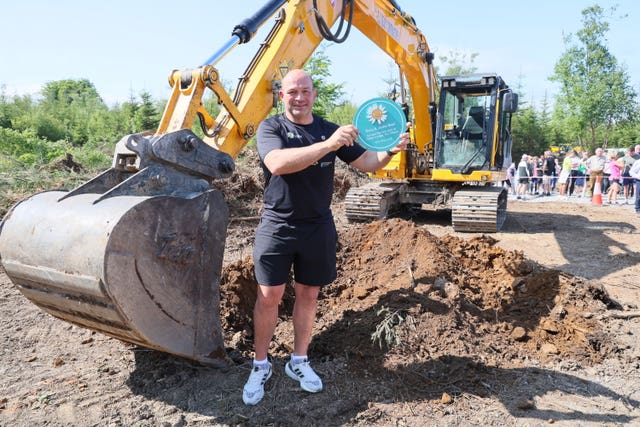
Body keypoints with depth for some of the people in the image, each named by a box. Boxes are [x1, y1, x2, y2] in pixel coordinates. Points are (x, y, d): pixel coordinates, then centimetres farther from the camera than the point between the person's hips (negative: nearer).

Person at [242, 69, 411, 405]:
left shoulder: (329, 129, 4)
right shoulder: (270, 128, -6)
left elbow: (367, 163, 3)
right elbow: (278, 163, -28)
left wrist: (391, 150, -19)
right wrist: (328, 145, -37)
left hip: (318, 228, 3)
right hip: (277, 227, -3)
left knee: (308, 295, 12)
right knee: (268, 296, 2)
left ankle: (299, 361, 28)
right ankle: (260, 365, 20)